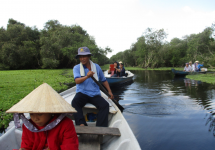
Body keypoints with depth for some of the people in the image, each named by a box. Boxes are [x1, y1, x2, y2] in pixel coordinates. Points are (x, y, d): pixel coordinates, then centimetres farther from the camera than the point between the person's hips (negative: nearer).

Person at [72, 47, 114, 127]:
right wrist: (86, 76, -36)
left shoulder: (96, 67, 9)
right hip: (82, 93, -1)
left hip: (95, 94, 2)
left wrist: (109, 91, 12)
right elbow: (77, 81, -17)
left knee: (105, 105, -25)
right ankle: (81, 124, -36)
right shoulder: (76, 68, 2)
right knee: (74, 103, -33)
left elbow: (103, 80, 19)